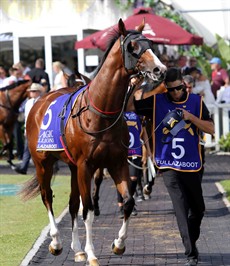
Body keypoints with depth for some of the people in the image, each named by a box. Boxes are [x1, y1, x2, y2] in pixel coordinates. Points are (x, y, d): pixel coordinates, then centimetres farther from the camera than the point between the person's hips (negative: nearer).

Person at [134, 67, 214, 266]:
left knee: (198, 209, 16)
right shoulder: (156, 102, -1)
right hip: (169, 167, -3)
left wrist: (191, 117, -15)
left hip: (193, 165, 3)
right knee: (182, 211, -10)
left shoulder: (196, 102, 2)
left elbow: (211, 129, -3)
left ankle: (191, 241, 41)